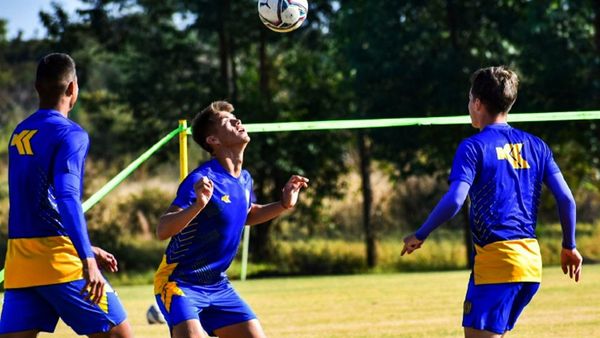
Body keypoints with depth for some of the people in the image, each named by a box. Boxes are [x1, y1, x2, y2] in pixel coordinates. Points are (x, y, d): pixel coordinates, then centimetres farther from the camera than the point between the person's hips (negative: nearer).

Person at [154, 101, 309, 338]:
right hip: (180, 282, -8)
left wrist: (284, 204, 13)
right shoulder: (201, 180, -20)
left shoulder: (244, 180, 5)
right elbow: (162, 230, -28)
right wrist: (198, 205, -43)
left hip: (217, 285, 8)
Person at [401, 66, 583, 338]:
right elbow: (566, 198, 7)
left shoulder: (474, 147, -5)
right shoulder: (535, 146, 12)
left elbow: (454, 200, -17)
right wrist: (569, 247, 19)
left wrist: (419, 236, -4)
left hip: (495, 260, -7)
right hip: (531, 262, 7)